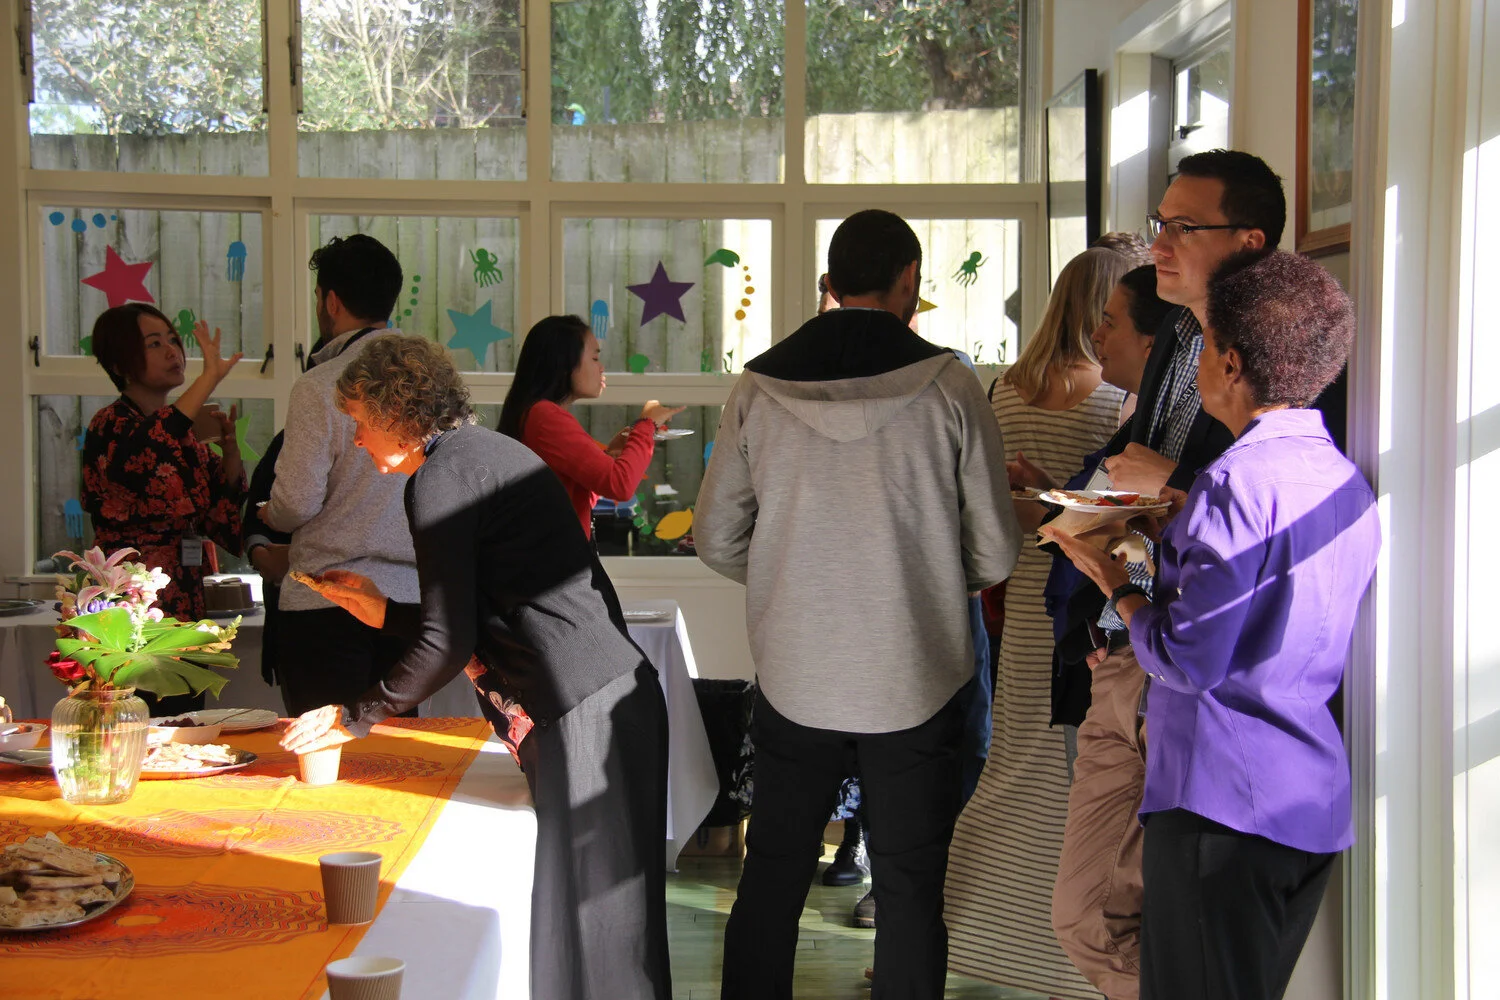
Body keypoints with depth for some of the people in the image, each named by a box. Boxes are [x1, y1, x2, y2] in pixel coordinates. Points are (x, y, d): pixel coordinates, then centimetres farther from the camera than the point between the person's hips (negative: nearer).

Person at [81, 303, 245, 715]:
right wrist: (209, 378, -35)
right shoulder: (111, 426, -8)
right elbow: (134, 458, -35)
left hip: (184, 615, 7)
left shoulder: (185, 430, 14)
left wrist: (229, 445, -3)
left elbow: (226, 523, 12)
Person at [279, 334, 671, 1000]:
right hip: (622, 693, 10)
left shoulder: (440, 476, -8)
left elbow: (449, 643, -11)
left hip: (583, 712, -10)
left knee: (586, 913, -3)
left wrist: (355, 716, -1)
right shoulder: (486, 452, 20)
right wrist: (383, 611, 29)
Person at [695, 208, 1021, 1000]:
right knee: (908, 891, 9)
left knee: (771, 881, 15)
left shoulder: (759, 387, -4)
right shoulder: (947, 386, -9)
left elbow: (717, 541, 3)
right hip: (916, 682, -2)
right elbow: (995, 555, -5)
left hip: (792, 680, 2)